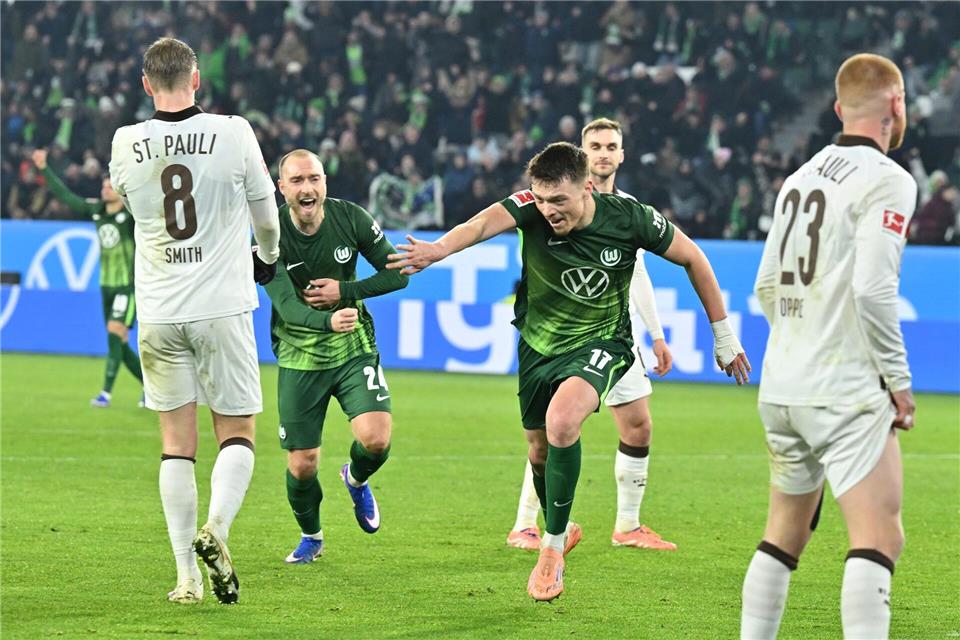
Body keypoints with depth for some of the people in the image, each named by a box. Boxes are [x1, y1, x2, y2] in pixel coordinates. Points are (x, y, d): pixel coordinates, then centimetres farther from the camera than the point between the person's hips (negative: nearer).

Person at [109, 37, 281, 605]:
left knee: (177, 441, 9)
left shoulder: (127, 144, -3)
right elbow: (266, 212, 6)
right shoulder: (233, 133, -7)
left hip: (159, 316, 2)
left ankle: (187, 577, 4)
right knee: (237, 433, 9)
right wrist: (268, 258, 28)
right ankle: (217, 527, -18)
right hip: (222, 305, -2)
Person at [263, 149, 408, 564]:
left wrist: (345, 290, -15)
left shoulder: (351, 218, -9)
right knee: (302, 464, 0)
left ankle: (356, 480, 17)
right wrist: (328, 320, -46)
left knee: (376, 439, -20)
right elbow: (286, 304, -26)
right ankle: (310, 537, 30)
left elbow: (397, 274, -1)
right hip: (299, 356, -1)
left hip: (354, 349, 1)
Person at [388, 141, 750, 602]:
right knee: (540, 450, 16)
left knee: (562, 420, -30)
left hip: (601, 344, -3)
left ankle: (552, 547, -15)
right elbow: (487, 221, -44)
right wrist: (442, 248, -66)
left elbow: (691, 258, -6)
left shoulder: (628, 218, -22)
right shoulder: (532, 207, -22)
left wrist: (722, 334, 0)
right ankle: (560, 529, 48)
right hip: (539, 344, 3)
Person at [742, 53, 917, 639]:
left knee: (784, 533, 17)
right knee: (880, 537, -10)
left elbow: (767, 286, 16)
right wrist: (898, 381, -10)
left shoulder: (800, 178, 13)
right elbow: (873, 288, -19)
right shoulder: (887, 181, -10)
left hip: (782, 387, 8)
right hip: (847, 392, -8)